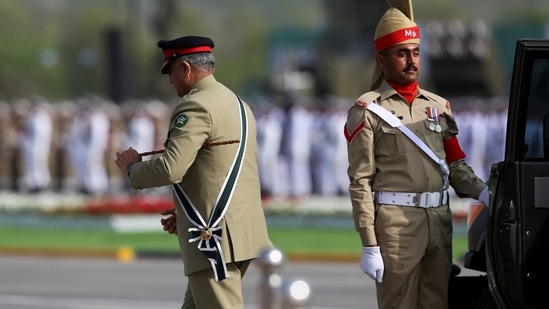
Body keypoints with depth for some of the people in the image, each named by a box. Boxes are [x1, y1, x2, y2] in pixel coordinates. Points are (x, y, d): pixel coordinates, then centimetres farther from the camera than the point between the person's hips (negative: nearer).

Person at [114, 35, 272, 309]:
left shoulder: (195, 107, -12)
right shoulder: (237, 104, 18)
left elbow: (170, 169, -22)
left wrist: (132, 168, -3)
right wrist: (187, 211, 22)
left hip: (216, 236, -10)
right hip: (241, 231, 10)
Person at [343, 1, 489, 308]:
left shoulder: (438, 107, 16)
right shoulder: (368, 110, -2)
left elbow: (457, 165, 17)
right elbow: (360, 182, -6)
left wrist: (483, 193, -4)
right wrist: (369, 246, -13)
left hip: (439, 222, 5)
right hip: (396, 224, -5)